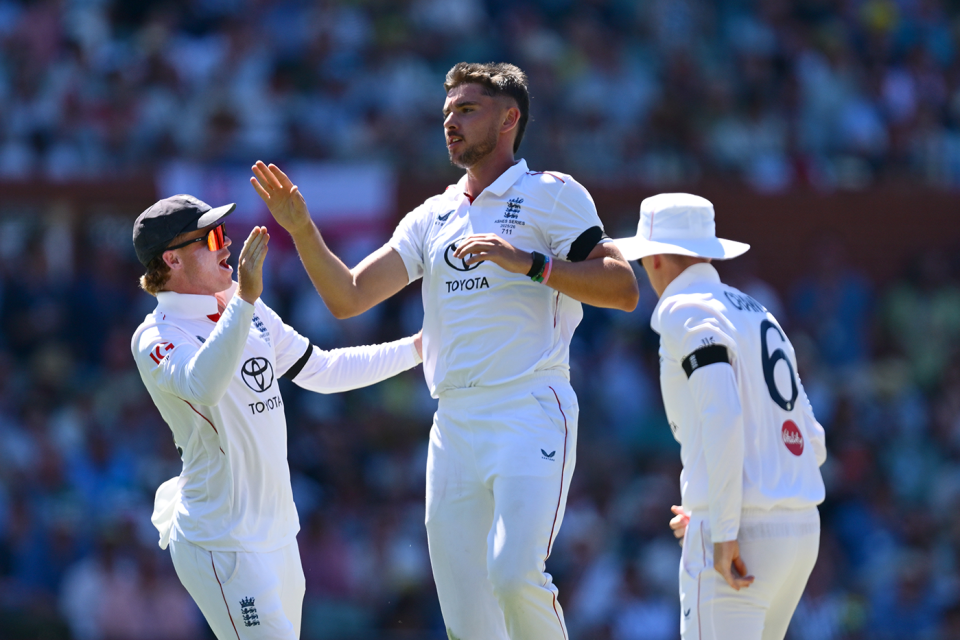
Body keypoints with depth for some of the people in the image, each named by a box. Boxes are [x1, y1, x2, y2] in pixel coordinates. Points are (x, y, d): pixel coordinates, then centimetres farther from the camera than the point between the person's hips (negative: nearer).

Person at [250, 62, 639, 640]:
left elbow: (624, 289, -7)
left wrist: (531, 263, -16)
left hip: (532, 414, -6)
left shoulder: (553, 195, 3)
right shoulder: (431, 218, 20)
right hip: (454, 428, 6)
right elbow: (347, 298, 16)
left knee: (514, 574, -27)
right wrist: (302, 230, 2)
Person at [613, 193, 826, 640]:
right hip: (801, 531, 9)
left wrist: (724, 531, -21)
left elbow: (722, 417, -21)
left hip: (739, 539, -9)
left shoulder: (686, 312, -7)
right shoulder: (760, 317, 20)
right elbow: (813, 445, 21)